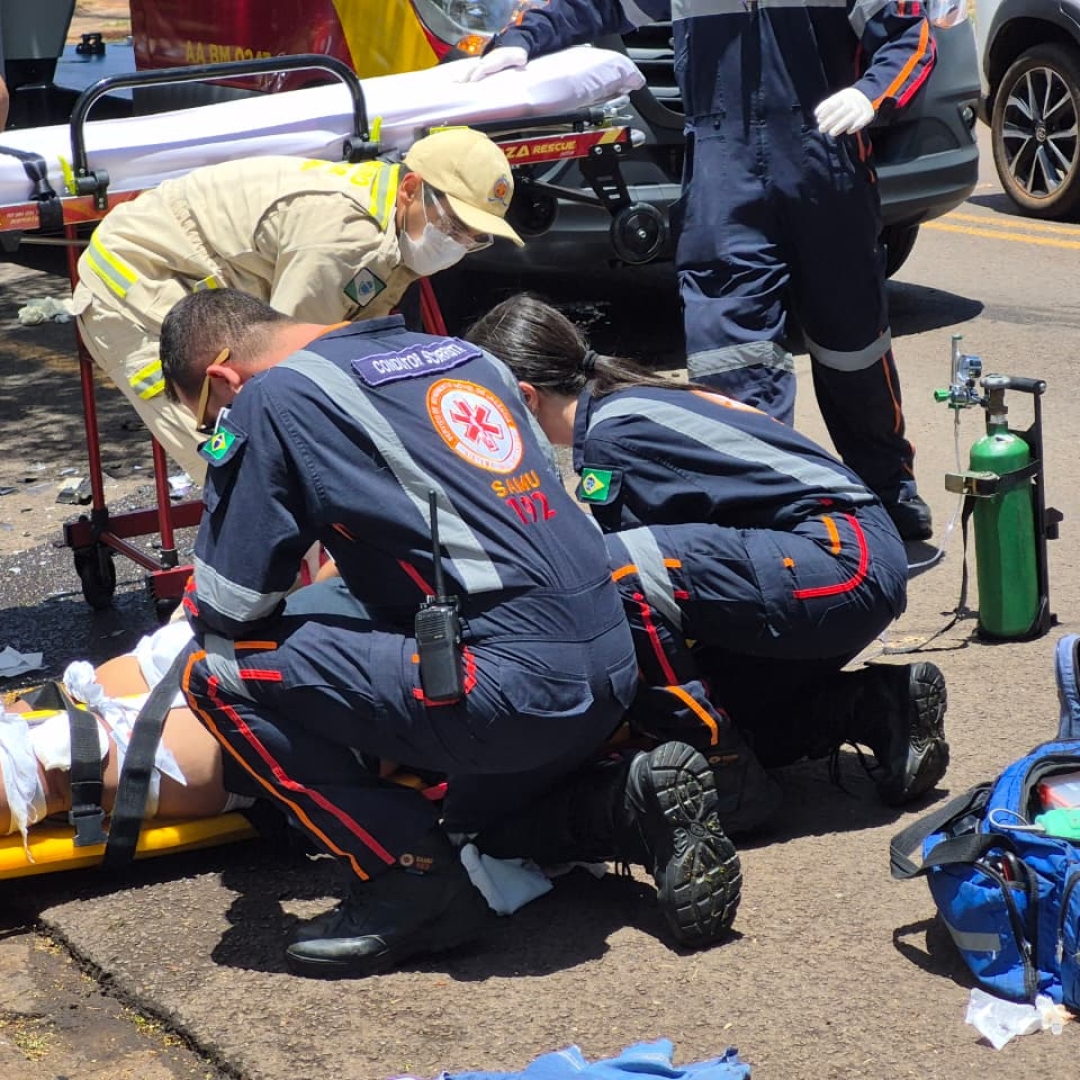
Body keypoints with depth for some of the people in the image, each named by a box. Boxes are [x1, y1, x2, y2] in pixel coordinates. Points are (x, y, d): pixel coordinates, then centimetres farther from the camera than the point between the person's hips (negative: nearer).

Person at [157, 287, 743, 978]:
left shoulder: (272, 398, -2)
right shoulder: (459, 354, 20)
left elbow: (224, 614, 0)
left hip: (512, 683, -9)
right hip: (612, 669, 9)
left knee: (219, 674, -2)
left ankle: (413, 875, -1)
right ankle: (638, 807, 12)